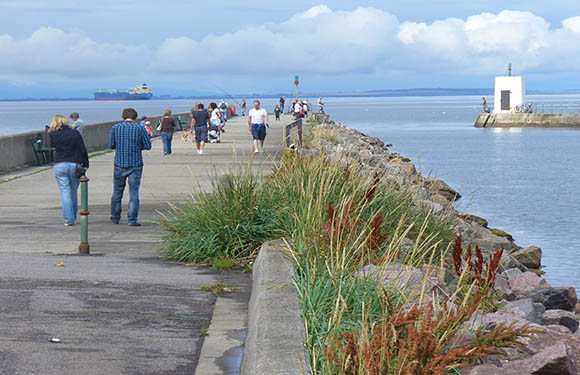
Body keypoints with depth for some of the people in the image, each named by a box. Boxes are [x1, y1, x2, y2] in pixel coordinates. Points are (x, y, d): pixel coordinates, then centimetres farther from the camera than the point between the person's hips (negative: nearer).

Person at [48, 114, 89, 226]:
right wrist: (85, 165, 6)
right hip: (75, 165, 1)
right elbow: (83, 150, -1)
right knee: (74, 192, 15)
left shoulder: (53, 135, -1)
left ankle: (69, 219, -7)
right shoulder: (75, 133, 0)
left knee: (65, 193, 0)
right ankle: (73, 216, 23)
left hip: (59, 165, -1)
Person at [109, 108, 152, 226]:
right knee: (134, 193, 2)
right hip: (136, 165, -2)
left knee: (117, 192, 16)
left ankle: (115, 218, 25)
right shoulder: (140, 129, -5)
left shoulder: (116, 128, -1)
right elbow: (148, 146, -3)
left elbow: (111, 145, 3)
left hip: (120, 164, 2)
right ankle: (132, 220, -3)